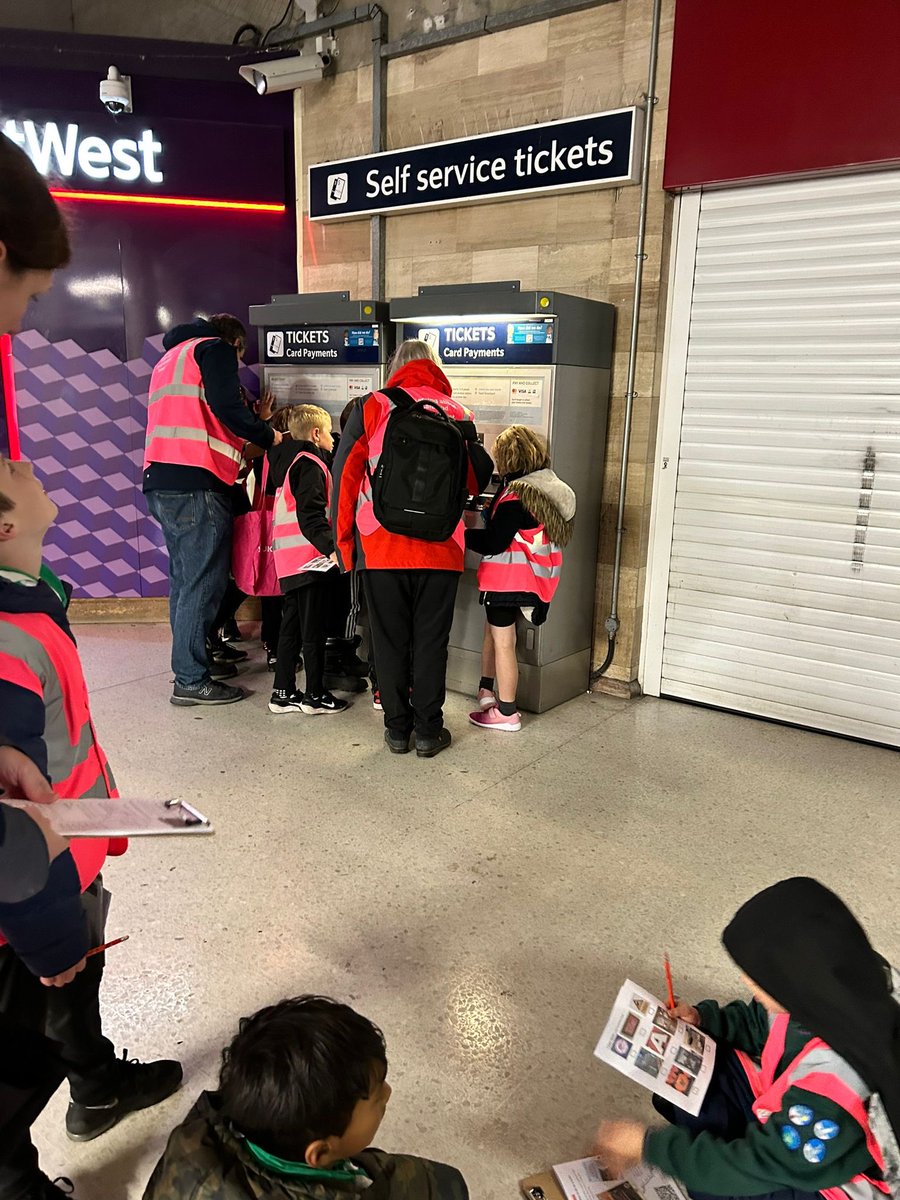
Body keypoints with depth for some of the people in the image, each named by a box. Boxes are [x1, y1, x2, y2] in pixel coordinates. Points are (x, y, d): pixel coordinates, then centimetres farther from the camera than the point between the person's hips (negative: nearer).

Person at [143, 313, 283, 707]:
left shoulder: (171, 357, 30)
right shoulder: (215, 348, 2)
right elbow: (227, 406, -14)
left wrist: (240, 450, 27)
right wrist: (268, 436, -1)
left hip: (160, 482, 10)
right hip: (195, 485, -10)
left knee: (186, 578, 17)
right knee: (203, 582, -6)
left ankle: (193, 660, 26)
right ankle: (191, 681, -3)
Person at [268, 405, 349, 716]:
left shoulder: (293, 463, 20)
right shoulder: (311, 465, -9)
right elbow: (310, 515, -21)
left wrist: (327, 546, 22)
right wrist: (331, 547, -28)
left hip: (290, 561, 9)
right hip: (309, 560, -9)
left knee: (291, 626, 12)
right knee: (313, 629, -2)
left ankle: (283, 693, 16)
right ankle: (315, 696, 5)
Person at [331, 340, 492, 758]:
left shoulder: (370, 409, 3)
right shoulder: (456, 413, 7)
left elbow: (344, 477, 0)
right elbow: (479, 480, 12)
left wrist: (344, 543, 7)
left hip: (381, 547, 0)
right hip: (440, 550, 1)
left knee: (390, 641, 10)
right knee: (431, 642, 9)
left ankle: (397, 728, 18)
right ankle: (428, 731, 16)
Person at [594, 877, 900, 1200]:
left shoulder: (837, 1082, -41)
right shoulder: (823, 995, -21)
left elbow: (756, 1166, -28)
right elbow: (759, 1023, 4)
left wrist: (648, 1145, -23)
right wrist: (702, 1018, -11)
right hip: (789, 1121, 7)